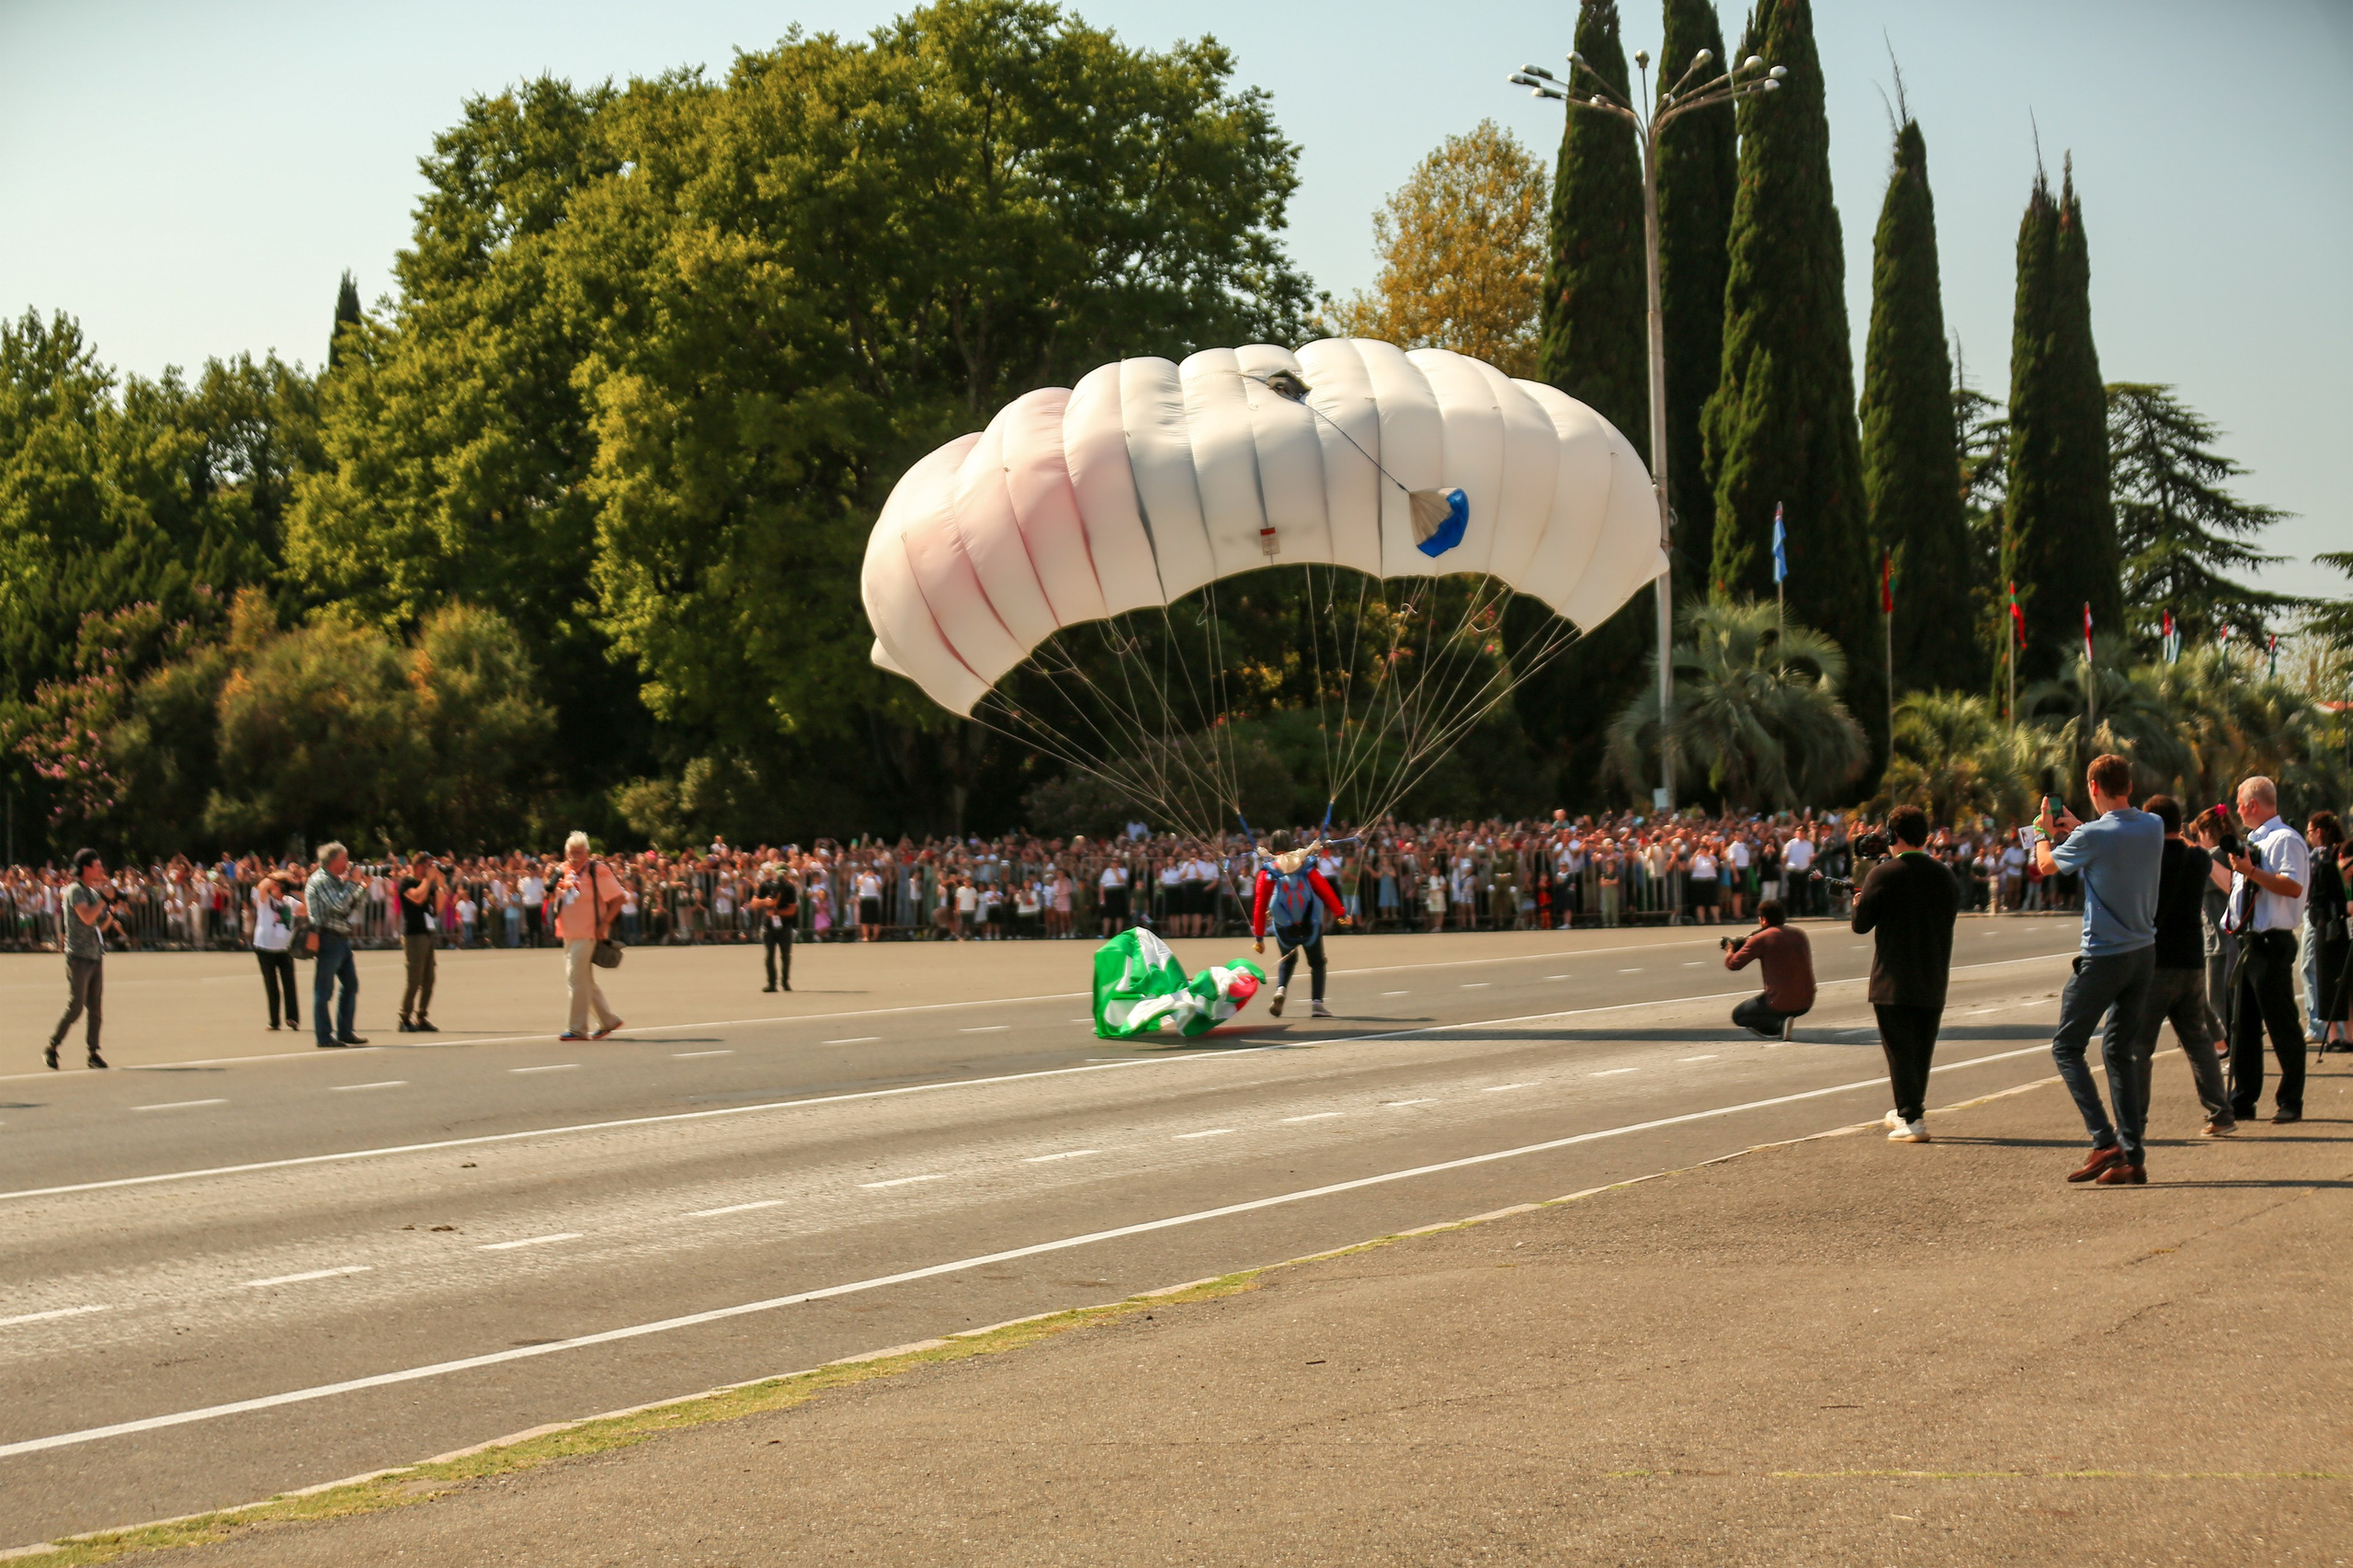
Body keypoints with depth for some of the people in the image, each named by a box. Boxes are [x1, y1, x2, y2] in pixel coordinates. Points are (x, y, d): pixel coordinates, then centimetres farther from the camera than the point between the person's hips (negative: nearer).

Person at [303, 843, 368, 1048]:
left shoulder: (337, 880, 17)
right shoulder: (320, 881, -11)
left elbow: (351, 906, 19)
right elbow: (338, 904, -23)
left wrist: (364, 886, 7)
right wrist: (353, 883, -14)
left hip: (342, 938, 10)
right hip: (328, 938, -10)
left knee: (351, 985, 12)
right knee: (324, 990, -4)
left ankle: (345, 1032, 18)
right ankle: (324, 1037, -1)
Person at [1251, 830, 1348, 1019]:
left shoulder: (1267, 871, -2)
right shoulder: (1304, 865, -1)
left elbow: (1259, 905, -4)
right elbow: (1325, 890, -4)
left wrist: (1259, 937, -1)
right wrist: (1340, 913, 4)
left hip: (1284, 927, 1)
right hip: (1310, 925, -1)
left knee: (1288, 961, 25)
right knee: (1317, 963, 15)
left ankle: (1280, 989, -2)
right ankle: (1316, 1003, 0)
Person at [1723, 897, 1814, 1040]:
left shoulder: (1761, 939, -11)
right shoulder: (1800, 934, 9)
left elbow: (1733, 964, -11)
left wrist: (1729, 949, 13)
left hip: (1780, 1004, -7)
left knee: (1738, 1015, 17)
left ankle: (1779, 1024, -6)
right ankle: (1782, 1021, 8)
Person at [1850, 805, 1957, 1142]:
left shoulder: (1882, 874, -11)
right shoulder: (1946, 877, 2)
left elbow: (1861, 925, -6)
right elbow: (1949, 920, 12)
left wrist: (1858, 904, 15)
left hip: (1892, 981, -5)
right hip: (1933, 983, 5)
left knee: (1899, 1049, -1)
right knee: (1922, 1049, 16)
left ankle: (1912, 1118, -7)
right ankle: (1911, 1111, 29)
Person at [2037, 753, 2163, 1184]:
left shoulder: (2093, 836, -17)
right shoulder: (2153, 828, 1)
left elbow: (2046, 866, 2)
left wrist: (2045, 830, 21)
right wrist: (2077, 828, 29)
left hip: (2103, 957, -6)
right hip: (2145, 953, 6)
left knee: (2067, 1046, 4)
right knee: (2121, 1050, 13)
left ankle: (2104, 1140, -11)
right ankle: (2132, 1156, 9)